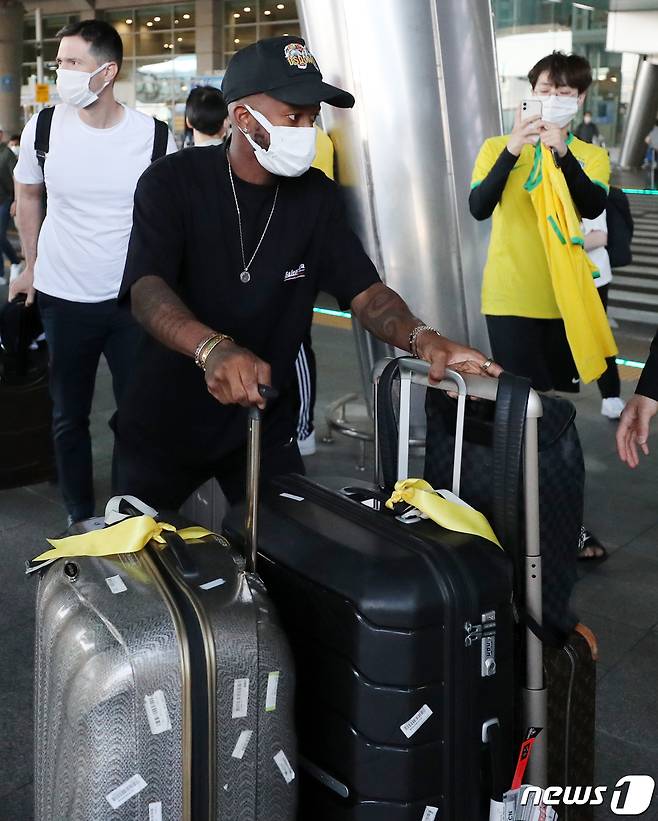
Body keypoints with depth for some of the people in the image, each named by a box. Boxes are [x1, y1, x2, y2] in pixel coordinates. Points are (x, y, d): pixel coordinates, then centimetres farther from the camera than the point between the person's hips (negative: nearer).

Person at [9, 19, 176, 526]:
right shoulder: (44, 128, -5)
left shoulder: (155, 136, -8)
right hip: (62, 298, 1)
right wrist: (31, 265, 10)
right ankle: (81, 517, 28)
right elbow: (27, 195, 12)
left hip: (133, 298, -1)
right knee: (70, 416, 11)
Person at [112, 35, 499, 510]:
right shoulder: (173, 183, -15)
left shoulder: (316, 194, -3)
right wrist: (212, 348, -50)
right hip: (163, 423, -2)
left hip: (264, 424, 3)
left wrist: (422, 339, -29)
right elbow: (146, 290, -29)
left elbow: (364, 291, -7)